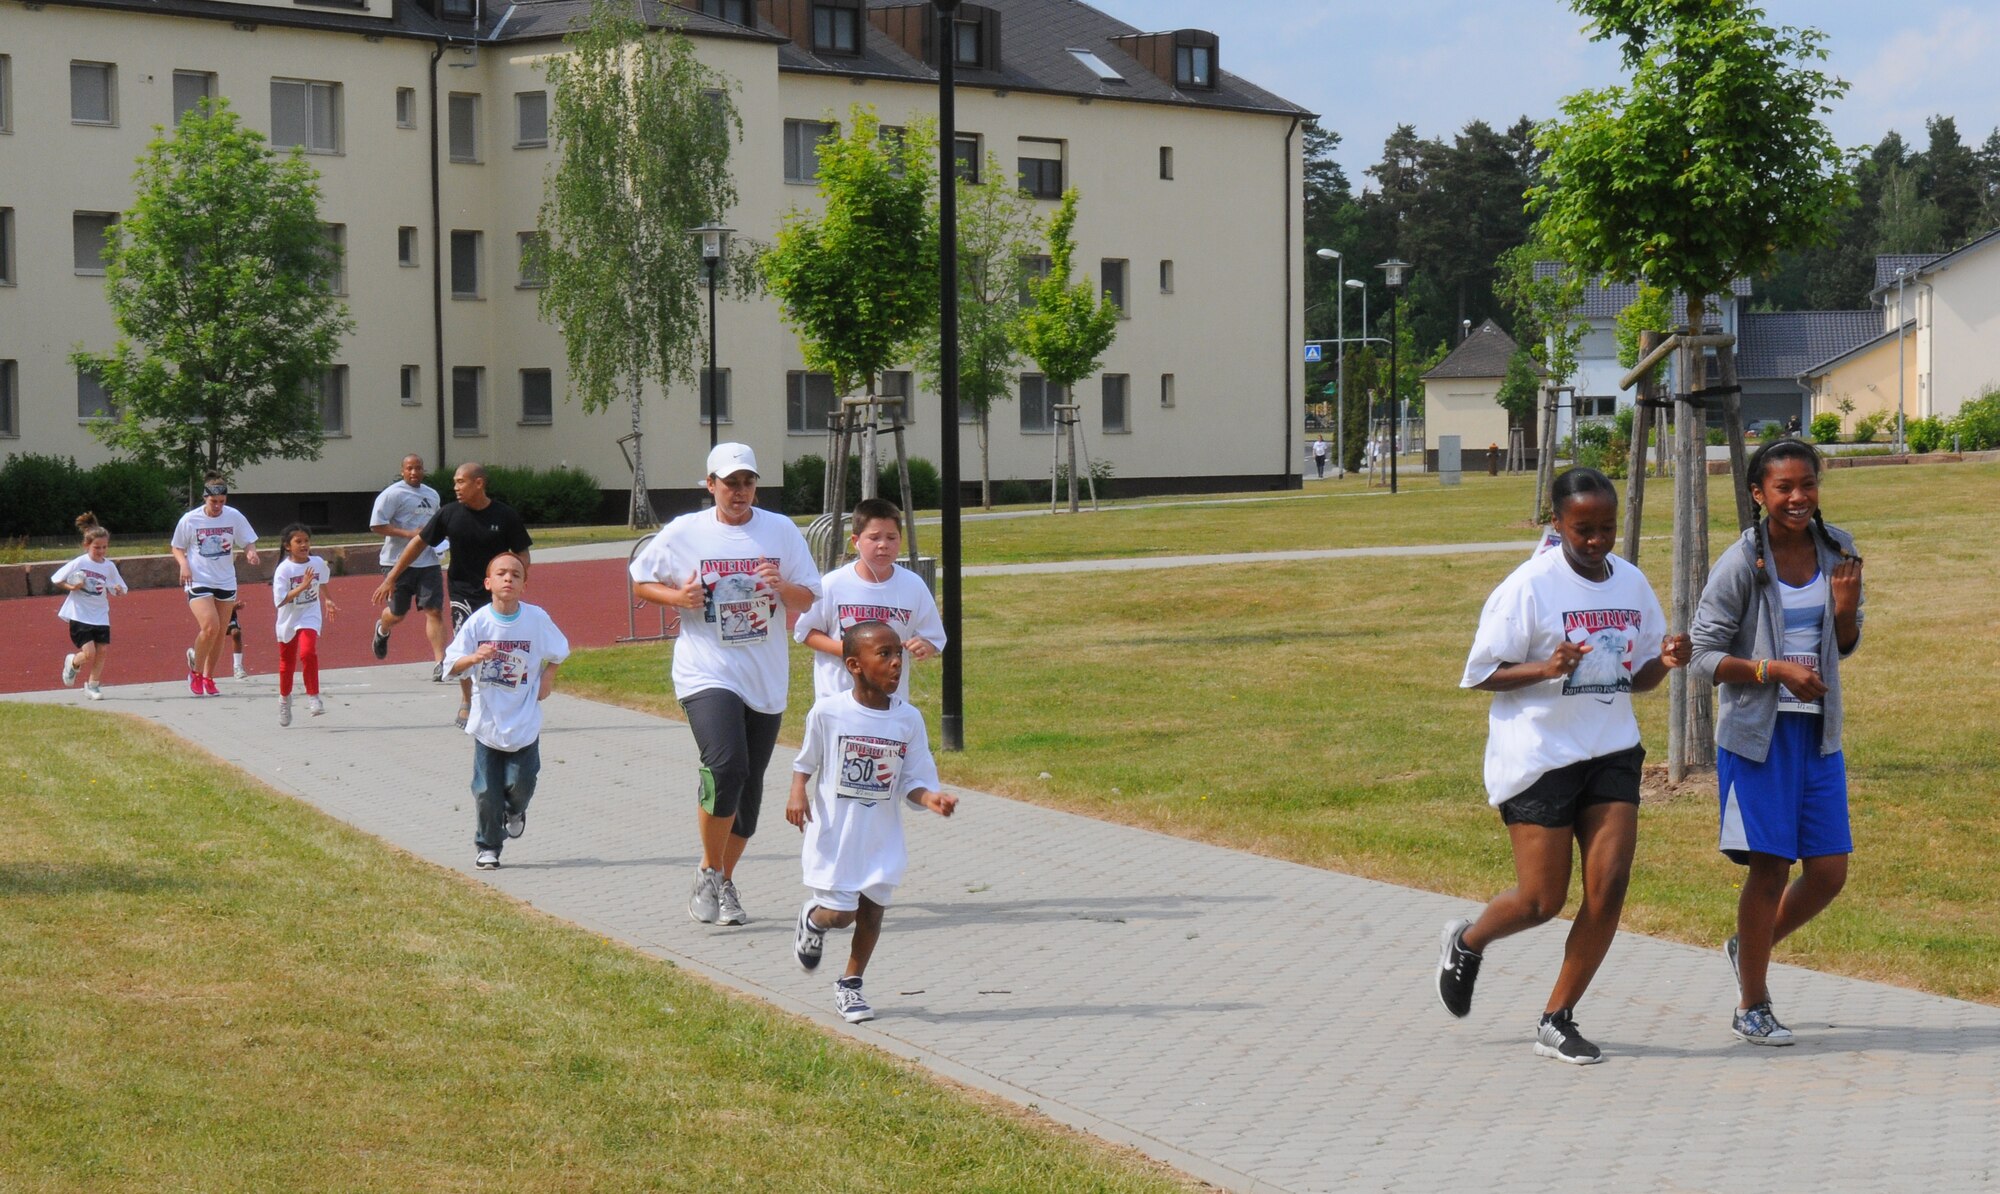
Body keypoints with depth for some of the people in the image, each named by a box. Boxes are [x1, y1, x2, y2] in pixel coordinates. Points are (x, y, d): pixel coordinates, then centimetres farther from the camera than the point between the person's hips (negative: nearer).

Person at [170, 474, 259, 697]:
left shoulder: (234, 517, -1)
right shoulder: (189, 519, -5)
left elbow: (248, 542, 7)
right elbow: (177, 548, 6)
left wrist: (251, 553, -15)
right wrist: (184, 564, -13)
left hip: (226, 582, 3)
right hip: (198, 581, -3)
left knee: (219, 633, 8)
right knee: (210, 626, -21)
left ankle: (208, 677, 25)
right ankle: (195, 672, 0)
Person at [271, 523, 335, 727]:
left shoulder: (318, 563, -5)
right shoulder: (283, 569, -17)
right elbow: (279, 600, -25)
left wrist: (326, 600, 24)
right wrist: (302, 587, -32)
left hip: (310, 617, 1)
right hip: (288, 620, -1)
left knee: (307, 652, -25)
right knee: (287, 663, 15)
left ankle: (313, 695, -14)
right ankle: (284, 698, 39)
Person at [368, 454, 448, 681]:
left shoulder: (432, 495, 16)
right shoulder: (392, 494, -7)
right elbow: (376, 525, -14)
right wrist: (408, 534, -20)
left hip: (428, 562, 4)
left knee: (435, 611, -8)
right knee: (398, 613, 7)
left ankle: (440, 664, -10)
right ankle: (382, 630, 44)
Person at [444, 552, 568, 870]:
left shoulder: (537, 618, -8)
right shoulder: (477, 622, -10)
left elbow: (558, 651, 10)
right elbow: (451, 665, -11)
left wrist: (547, 678, -3)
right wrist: (475, 658, -30)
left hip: (525, 722, 0)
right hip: (487, 721, 0)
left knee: (521, 783, 0)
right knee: (486, 790, 2)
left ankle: (514, 811, 36)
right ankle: (487, 846, 22)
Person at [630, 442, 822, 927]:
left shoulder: (781, 531, 6)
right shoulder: (683, 533, 1)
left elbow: (808, 600, 8)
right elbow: (640, 582, 12)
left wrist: (782, 585, -14)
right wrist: (678, 597, -8)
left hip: (765, 681, 3)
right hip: (706, 673, -3)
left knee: (749, 784, 8)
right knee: (725, 766, -23)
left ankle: (724, 883, 25)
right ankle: (708, 873, -5)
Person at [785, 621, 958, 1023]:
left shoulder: (908, 718, -5)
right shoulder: (828, 711, -11)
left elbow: (913, 780, -2)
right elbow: (805, 761, 4)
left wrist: (931, 799, -21)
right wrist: (797, 793, -13)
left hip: (882, 837, 3)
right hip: (834, 833, -3)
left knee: (871, 910, 8)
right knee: (840, 914, -4)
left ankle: (850, 985, 28)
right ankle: (812, 918, 32)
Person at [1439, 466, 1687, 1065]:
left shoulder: (1632, 584, 8)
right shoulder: (1530, 585, -10)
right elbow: (1482, 674, -8)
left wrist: (1665, 662, -5)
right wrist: (1547, 669, -24)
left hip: (1611, 752, 5)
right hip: (1538, 756, -5)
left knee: (1609, 884, -7)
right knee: (1542, 899, -2)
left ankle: (1556, 1022, 6)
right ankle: (1466, 943, 31)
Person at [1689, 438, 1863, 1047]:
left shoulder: (1836, 548, 5)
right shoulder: (1741, 563, -11)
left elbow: (1843, 647, 15)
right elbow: (1703, 658, -9)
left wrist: (1846, 608, -6)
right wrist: (1774, 670, -21)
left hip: (1819, 731, 5)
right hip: (1756, 731, -5)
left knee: (1829, 872, 4)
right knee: (1770, 868, -3)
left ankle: (1750, 947, 32)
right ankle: (1752, 1007, 13)